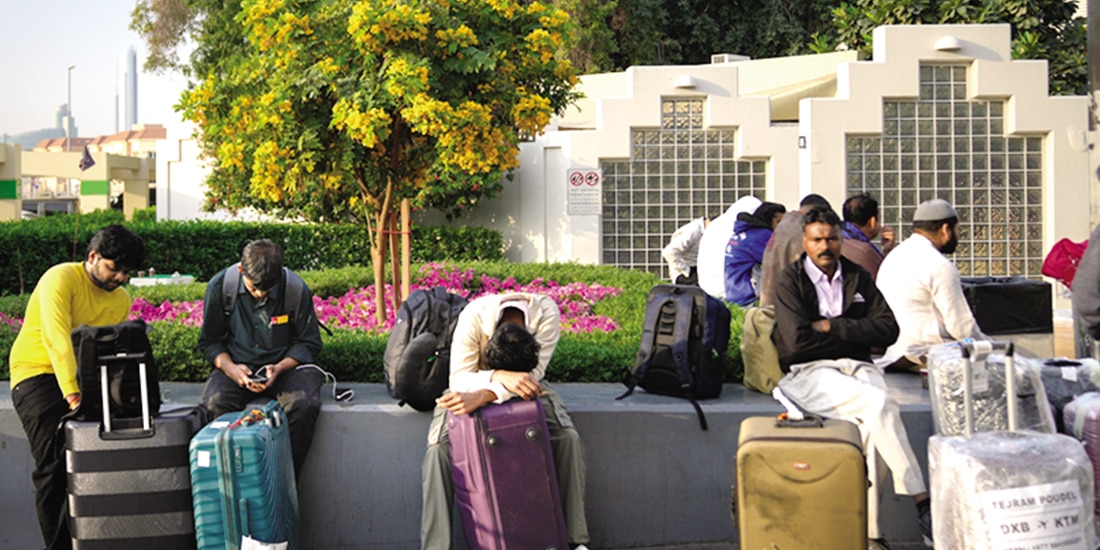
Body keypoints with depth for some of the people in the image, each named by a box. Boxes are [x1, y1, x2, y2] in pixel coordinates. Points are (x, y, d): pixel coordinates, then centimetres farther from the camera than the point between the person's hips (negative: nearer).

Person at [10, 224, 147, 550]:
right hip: (37, 373, -6)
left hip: (82, 376, 6)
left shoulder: (121, 299, 8)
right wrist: (73, 395, -34)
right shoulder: (61, 279, -14)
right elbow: (57, 339, -25)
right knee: (54, 463, -16)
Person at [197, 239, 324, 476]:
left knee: (304, 404, -33)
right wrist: (230, 368, -16)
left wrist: (279, 368, -18)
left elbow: (309, 343, 0)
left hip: (285, 366, -1)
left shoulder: (296, 289, -10)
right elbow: (209, 341, 4)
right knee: (215, 404, -32)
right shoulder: (220, 286, -7)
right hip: (238, 366, 1)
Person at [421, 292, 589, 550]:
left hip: (522, 386, 1)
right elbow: (458, 379, -33)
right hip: (475, 382, -1)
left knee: (569, 438, -21)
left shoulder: (547, 313, -32)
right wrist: (500, 377, -52)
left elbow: (533, 375, -33)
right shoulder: (473, 316, -35)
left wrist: (482, 397, -46)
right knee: (439, 447, -26)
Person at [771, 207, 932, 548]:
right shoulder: (789, 283, 3)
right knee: (880, 404, -30)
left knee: (874, 423, -29)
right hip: (809, 373, -4)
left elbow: (888, 329, 3)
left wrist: (832, 327, -6)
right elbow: (798, 341, -11)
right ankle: (922, 505, -27)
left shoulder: (858, 278, 16)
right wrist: (854, 334, -1)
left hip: (857, 367, 4)